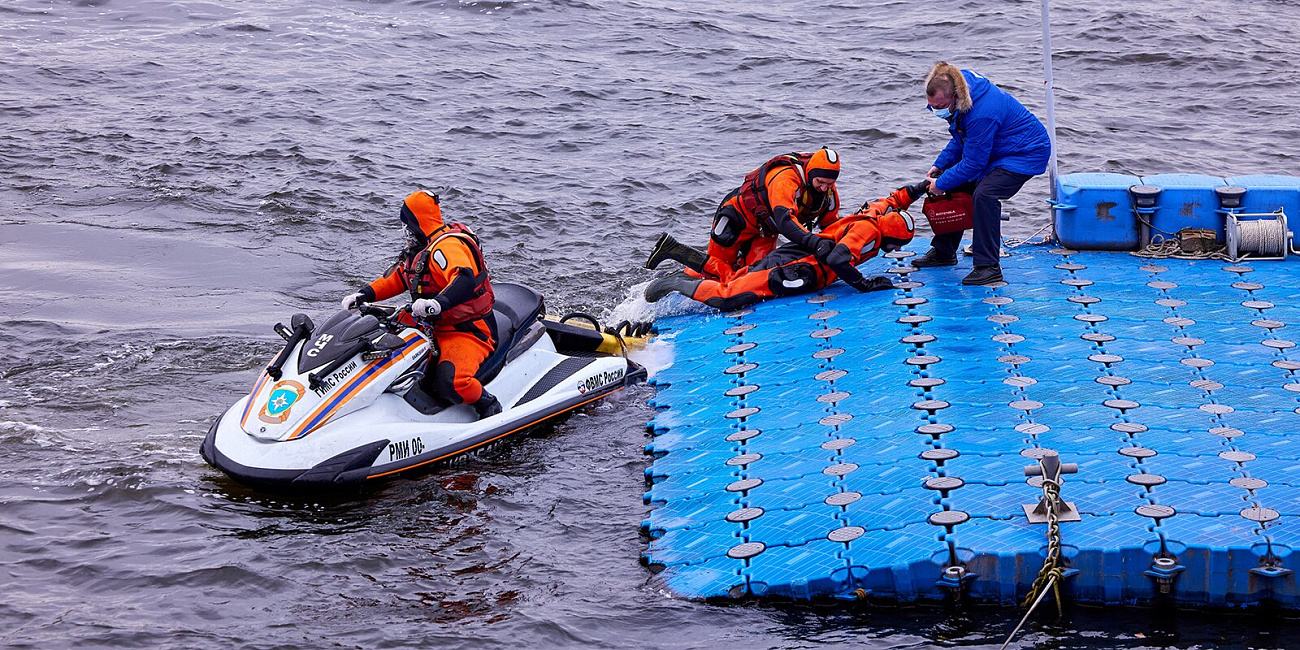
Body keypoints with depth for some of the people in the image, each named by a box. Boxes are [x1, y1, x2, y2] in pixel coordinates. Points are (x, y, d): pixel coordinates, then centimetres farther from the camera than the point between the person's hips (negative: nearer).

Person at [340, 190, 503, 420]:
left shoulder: (448, 246, -20)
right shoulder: (420, 249, 13)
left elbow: (465, 280, -38)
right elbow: (397, 278, 24)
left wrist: (438, 304, -54)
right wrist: (365, 294, 10)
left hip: (468, 331, -10)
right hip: (433, 329, 10)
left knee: (450, 383, -33)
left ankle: (489, 406, -8)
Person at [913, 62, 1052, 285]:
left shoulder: (982, 113, -36)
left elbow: (973, 164, -27)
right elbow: (961, 138, 11)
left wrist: (941, 183, -15)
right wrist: (939, 165, 2)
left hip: (1026, 153, -10)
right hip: (996, 150, 10)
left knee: (985, 194, -28)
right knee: (955, 187, 9)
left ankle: (988, 267, -23)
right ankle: (944, 252, 24)